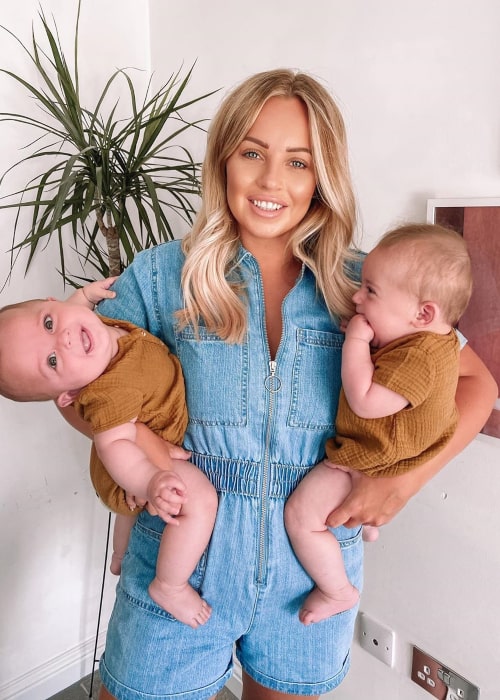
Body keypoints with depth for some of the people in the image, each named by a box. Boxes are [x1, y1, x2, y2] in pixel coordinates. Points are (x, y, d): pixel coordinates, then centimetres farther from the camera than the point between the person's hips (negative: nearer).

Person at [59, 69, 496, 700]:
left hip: (312, 570, 2)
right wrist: (120, 430, -19)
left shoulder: (361, 289, -6)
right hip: (182, 562, 0)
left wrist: (407, 477, -14)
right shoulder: (161, 274, -8)